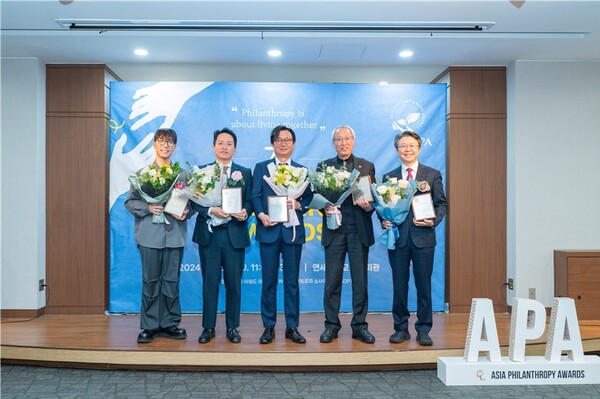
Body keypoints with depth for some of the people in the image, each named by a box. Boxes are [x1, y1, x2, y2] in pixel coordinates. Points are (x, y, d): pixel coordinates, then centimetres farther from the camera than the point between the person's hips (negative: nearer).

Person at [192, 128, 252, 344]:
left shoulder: (245, 173, 10)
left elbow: (249, 202, 5)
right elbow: (195, 201, 1)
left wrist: (245, 212, -15)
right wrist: (211, 210, -16)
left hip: (235, 234, 1)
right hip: (209, 233, 0)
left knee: (233, 283, 5)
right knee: (210, 282, 5)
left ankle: (232, 328, 18)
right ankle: (208, 327, 17)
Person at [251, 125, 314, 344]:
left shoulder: (302, 170, 12)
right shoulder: (261, 167, 10)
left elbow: (309, 198, 9)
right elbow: (255, 197, 2)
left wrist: (298, 205, -12)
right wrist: (262, 215, -15)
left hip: (293, 230, 1)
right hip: (269, 229, -1)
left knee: (292, 282, 5)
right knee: (269, 281, 4)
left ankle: (292, 327, 14)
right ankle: (269, 327, 14)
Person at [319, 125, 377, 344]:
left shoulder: (367, 166, 8)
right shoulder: (324, 166, 8)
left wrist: (369, 206, -16)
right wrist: (325, 207, -13)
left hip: (359, 231, 0)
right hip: (334, 230, 0)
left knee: (360, 281, 5)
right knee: (332, 281, 4)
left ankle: (359, 325, 16)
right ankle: (331, 325, 16)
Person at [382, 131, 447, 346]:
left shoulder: (433, 174, 6)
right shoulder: (389, 177, 10)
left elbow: (442, 203, 4)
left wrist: (434, 220, -13)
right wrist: (384, 220, -9)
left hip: (423, 237, -1)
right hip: (398, 237, 1)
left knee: (424, 286, 5)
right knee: (399, 286, 7)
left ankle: (423, 330, 18)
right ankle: (401, 328, 20)